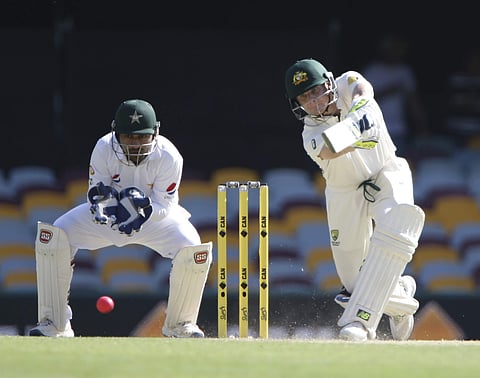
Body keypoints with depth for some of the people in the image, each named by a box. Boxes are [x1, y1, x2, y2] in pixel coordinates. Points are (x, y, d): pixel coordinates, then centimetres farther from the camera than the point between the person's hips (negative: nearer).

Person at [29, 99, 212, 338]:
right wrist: (101, 205, -42)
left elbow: (164, 206, -22)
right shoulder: (104, 150, -24)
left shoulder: (168, 157, -27)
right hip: (108, 217, 1)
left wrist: (144, 206, -43)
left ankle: (179, 324, -2)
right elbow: (95, 195, -18)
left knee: (193, 251, -28)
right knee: (52, 237, -20)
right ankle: (54, 324, -8)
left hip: (156, 217, -1)